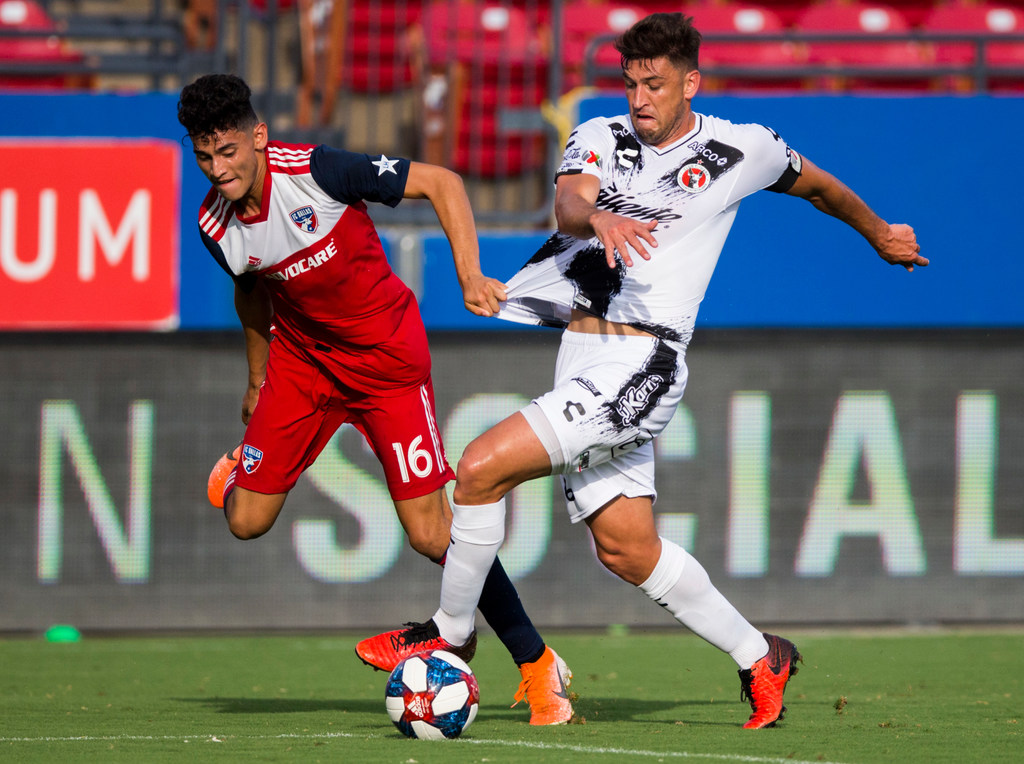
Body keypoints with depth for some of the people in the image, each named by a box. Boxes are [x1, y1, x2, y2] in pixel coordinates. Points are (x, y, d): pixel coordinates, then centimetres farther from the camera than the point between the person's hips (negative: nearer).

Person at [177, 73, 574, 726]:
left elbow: (441, 183, -19)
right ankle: (242, 469, 37)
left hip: (385, 353, -4)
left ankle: (537, 664, 0)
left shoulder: (316, 170, -26)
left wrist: (470, 276, -30)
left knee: (430, 531, -12)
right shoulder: (216, 224, -9)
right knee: (246, 521, -2)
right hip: (300, 354, 4)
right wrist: (258, 380, 23)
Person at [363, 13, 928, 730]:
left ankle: (450, 631, 2)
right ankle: (759, 657, 26)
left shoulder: (741, 150, 3)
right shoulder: (600, 138, 10)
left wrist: (880, 233, 39)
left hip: (639, 366, -5)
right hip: (568, 342, 5)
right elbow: (567, 203, -11)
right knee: (626, 549, 9)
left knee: (482, 468, -17)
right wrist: (598, 218, -35)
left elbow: (817, 184, 23)